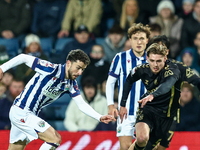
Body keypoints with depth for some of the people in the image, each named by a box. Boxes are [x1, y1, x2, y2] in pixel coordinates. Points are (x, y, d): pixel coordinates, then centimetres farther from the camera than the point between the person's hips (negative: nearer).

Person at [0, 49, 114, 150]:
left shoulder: (71, 84, 2)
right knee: (55, 138, -15)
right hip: (20, 112, -8)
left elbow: (82, 105, 2)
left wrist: (99, 117, -12)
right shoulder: (52, 70, -20)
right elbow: (24, 58, -14)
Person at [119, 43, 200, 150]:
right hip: (148, 110, 0)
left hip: (167, 115, 0)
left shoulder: (173, 69, -22)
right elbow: (129, 81, 13)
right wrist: (123, 105, 14)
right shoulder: (142, 70, -8)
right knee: (142, 138, -27)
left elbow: (167, 84, -43)